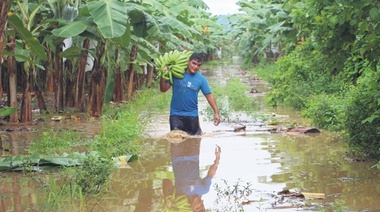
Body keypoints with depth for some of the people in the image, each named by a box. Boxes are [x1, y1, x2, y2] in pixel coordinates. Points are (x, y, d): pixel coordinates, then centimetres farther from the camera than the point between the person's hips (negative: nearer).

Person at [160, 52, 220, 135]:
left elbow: (209, 95, -2)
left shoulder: (201, 79, -1)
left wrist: (216, 112, -8)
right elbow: (163, 89, -4)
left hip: (192, 114, 1)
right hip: (176, 114, -1)